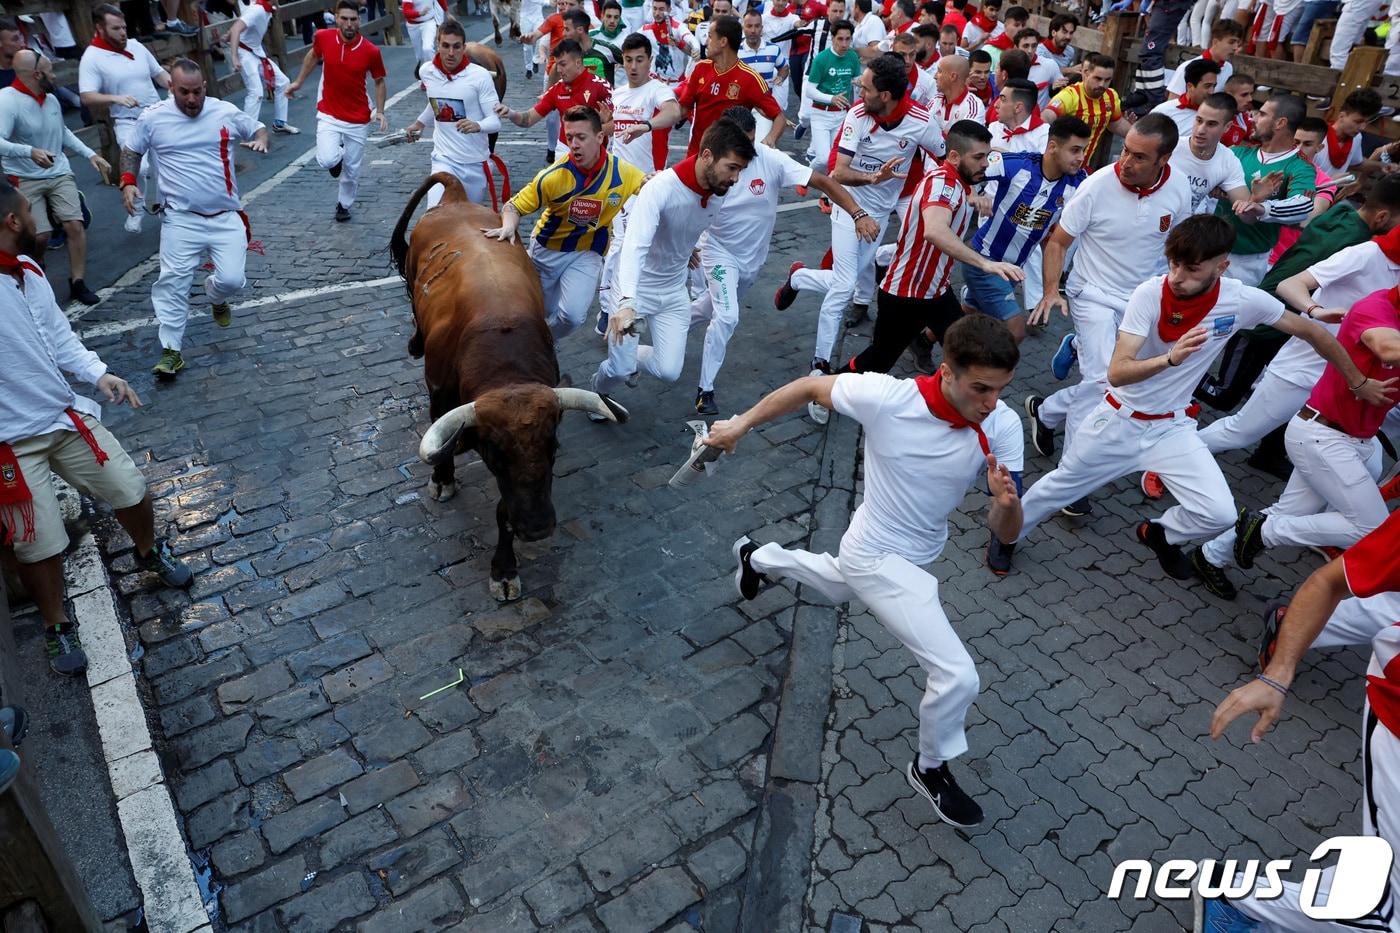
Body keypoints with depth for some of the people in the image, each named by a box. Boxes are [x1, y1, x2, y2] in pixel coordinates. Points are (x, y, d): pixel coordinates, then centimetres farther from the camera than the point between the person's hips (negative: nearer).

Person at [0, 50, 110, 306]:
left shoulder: (51, 98, 5)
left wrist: (90, 154, 17)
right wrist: (30, 151, -41)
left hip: (60, 174, 5)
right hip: (26, 181, -5)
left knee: (75, 224, -10)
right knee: (40, 235, -9)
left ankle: (77, 282, 0)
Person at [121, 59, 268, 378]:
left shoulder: (226, 111, 1)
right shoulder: (152, 118, 0)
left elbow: (258, 128, 16)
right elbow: (130, 151, 14)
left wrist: (261, 139, -9)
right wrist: (128, 182, -2)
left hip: (227, 216, 1)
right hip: (182, 219, 0)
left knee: (232, 279, -8)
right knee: (173, 281, -5)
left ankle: (215, 297, 31)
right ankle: (170, 350, 5)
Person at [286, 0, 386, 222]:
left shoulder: (371, 51, -13)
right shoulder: (323, 37, -9)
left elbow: (379, 81, 3)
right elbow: (313, 56, 14)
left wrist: (380, 111, -8)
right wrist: (298, 82, 18)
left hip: (358, 121, 0)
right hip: (328, 115, 0)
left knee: (352, 171, 10)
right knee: (326, 160, -21)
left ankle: (344, 205, 39)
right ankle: (337, 156, 19)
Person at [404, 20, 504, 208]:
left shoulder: (480, 76, -14)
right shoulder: (426, 72, -1)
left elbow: (496, 120, -15)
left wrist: (477, 126, -35)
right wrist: (420, 123, 31)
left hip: (476, 163, -1)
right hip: (444, 160, 1)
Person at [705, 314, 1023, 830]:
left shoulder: (999, 432, -19)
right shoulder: (886, 397, -31)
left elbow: (1003, 533, -15)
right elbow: (811, 387, -13)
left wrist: (1008, 503, -38)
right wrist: (741, 423, -4)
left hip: (917, 554, 6)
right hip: (879, 558, -6)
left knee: (841, 587, 37)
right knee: (958, 676, -13)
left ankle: (759, 559, 64)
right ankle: (930, 769, 17)